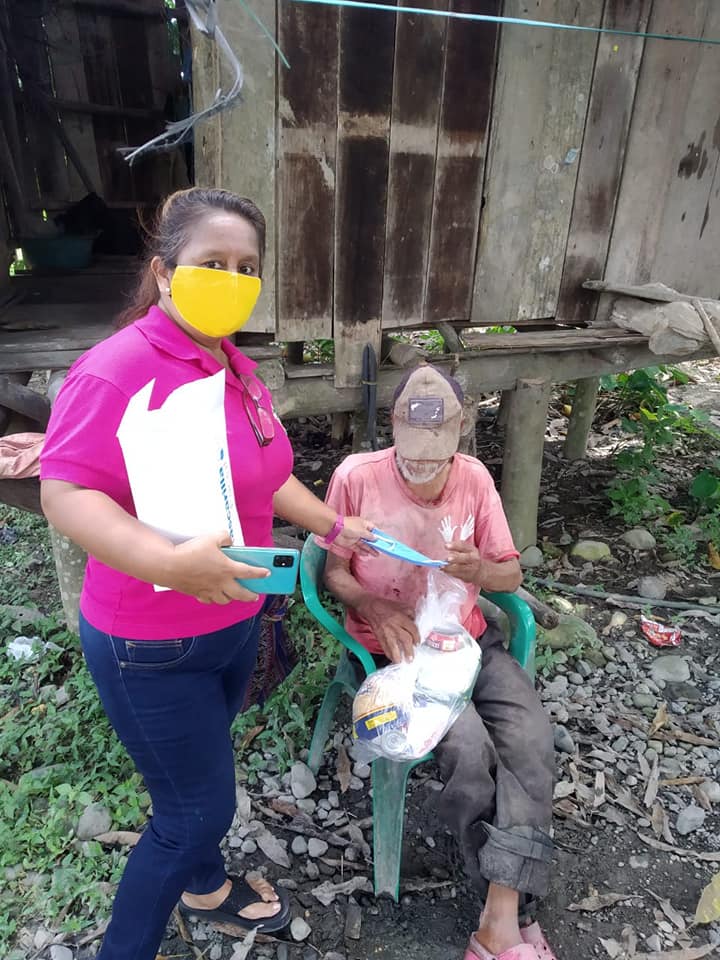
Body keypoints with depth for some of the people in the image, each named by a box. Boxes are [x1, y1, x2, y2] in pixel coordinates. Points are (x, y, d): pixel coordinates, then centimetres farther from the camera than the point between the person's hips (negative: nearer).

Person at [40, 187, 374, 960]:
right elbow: (66, 495, -26)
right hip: (152, 646, -7)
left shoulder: (236, 369, 3)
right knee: (198, 806, 8)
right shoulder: (118, 369, -23)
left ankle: (206, 887, 56)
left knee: (199, 774, 28)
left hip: (233, 621, 8)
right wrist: (170, 561, -38)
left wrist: (332, 525, 11)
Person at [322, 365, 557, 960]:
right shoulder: (356, 477, -12)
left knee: (532, 741, -20)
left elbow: (511, 575, 3)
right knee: (470, 751, -24)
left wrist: (479, 569, -20)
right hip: (392, 646, -3)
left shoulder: (475, 477, -2)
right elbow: (336, 573, -3)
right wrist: (374, 608, -23)